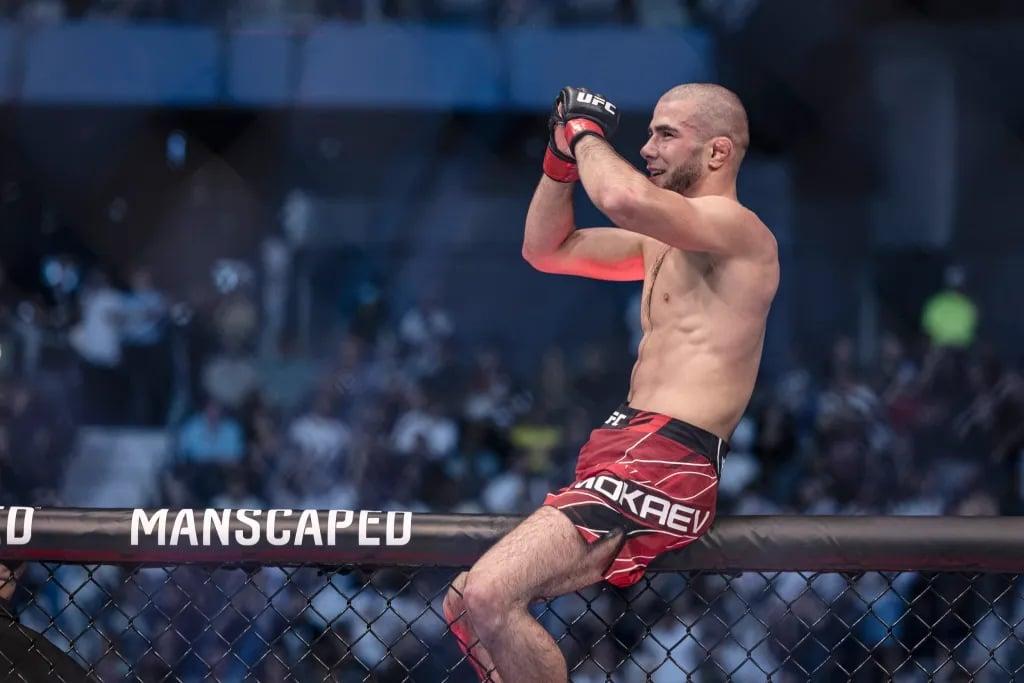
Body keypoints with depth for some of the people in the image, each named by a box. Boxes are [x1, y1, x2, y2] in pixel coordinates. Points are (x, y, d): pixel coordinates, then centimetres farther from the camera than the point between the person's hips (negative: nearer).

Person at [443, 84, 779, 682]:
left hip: (665, 466, -11)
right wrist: (563, 154, 14)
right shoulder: (663, 241, 22)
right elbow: (545, 249, 29)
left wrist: (587, 131, -10)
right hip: (623, 454, 11)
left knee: (488, 598, -24)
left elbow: (625, 199, -30)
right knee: (464, 605, 8)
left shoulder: (737, 229, -10)